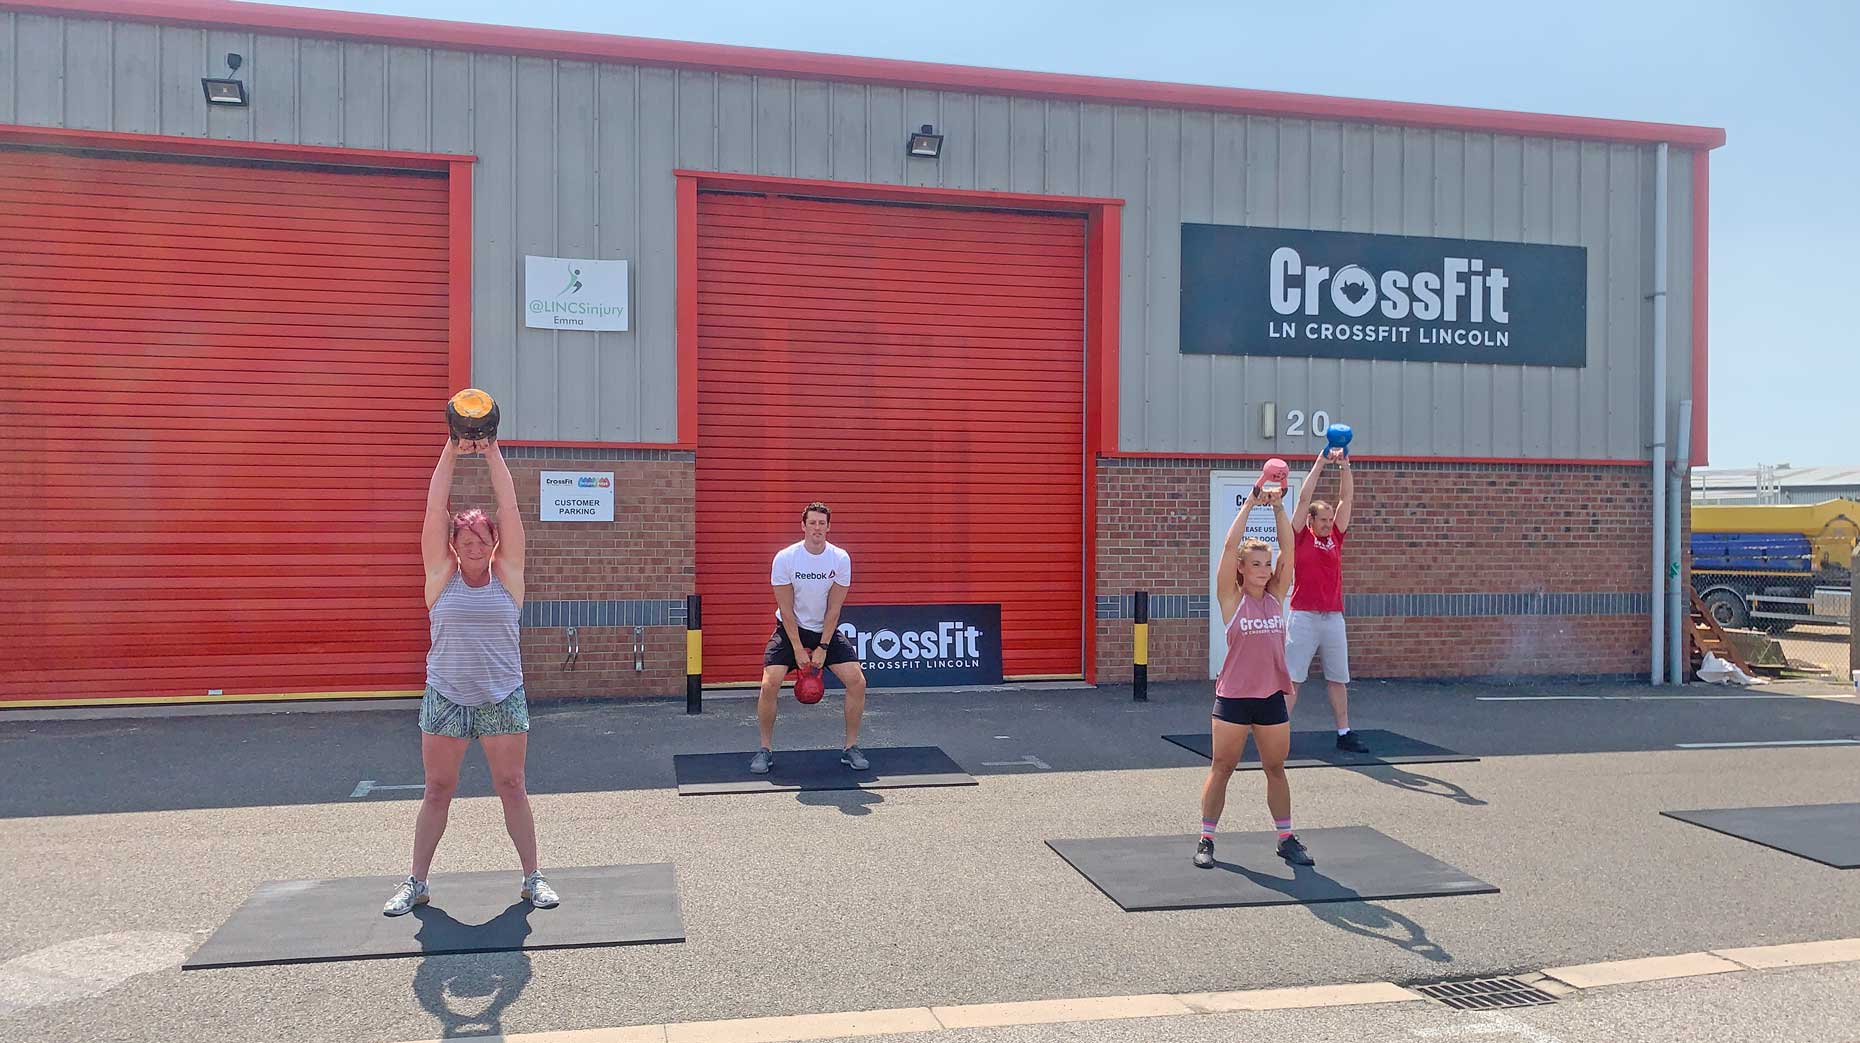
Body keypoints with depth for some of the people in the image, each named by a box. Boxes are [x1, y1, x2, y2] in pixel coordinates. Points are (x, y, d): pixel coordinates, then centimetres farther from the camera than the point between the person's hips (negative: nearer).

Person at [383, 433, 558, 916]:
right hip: (445, 698, 0)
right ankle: (416, 883, 21)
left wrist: (493, 453, -13)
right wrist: (451, 453, -15)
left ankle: (532, 878, 14)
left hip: (503, 699, 0)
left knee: (512, 788, 5)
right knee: (437, 791, 8)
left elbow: (509, 510, -8)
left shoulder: (508, 575, -1)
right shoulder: (441, 574, -1)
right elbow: (435, 510, -9)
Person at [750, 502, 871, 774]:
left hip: (827, 630, 2)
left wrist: (823, 648, -12)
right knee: (769, 684, -19)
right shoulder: (785, 558, -17)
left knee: (857, 681, -12)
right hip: (790, 629, -2)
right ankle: (765, 750, 0)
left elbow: (833, 609, -9)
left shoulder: (841, 559, -12)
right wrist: (798, 649, -15)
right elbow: (786, 610, -13)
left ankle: (851, 748, 4)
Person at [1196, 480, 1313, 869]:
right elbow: (1229, 547, -15)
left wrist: (1278, 507, -10)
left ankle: (1286, 838, 26)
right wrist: (1250, 505, -16)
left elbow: (1289, 549, -2)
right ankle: (1206, 839, 14)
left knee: (1276, 769, 14)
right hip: (1233, 697, -4)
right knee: (1222, 769, 5)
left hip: (1271, 697, 4)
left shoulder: (1276, 595, 5)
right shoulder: (1232, 599, -6)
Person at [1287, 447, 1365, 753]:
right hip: (1304, 617, -5)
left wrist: (1345, 466, -1)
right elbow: (1304, 498, -7)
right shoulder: (1300, 537, -1)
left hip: (1334, 618, 5)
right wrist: (1321, 462, -7)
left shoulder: (1336, 537, 11)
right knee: (1292, 679, -3)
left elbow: (1347, 498, 7)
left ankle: (1344, 734, 18)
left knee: (1338, 679, 10)